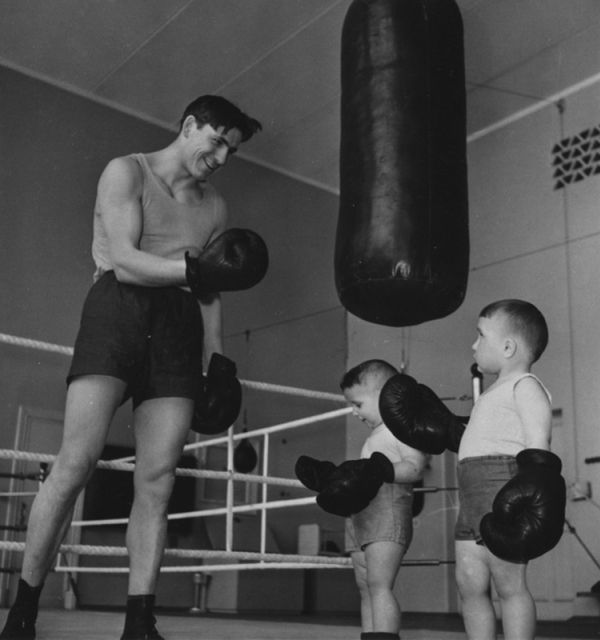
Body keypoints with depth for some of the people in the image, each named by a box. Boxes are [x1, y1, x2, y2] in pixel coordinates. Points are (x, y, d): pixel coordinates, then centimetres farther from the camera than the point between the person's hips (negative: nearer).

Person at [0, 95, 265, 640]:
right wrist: (196, 268, -16)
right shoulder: (127, 172, 6)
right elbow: (124, 263, -7)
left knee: (158, 479, -6)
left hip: (179, 327, 5)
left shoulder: (216, 207, 21)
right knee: (78, 460, -17)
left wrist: (217, 362, 8)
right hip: (119, 310, -4)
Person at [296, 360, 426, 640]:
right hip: (361, 514, 10)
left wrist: (379, 469, -25)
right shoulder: (376, 436, 31)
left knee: (379, 584, -19)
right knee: (365, 588, 6)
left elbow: (414, 467, -14)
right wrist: (334, 477, 21)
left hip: (388, 508, -10)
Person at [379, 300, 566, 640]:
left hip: (503, 490, -10)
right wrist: (446, 430, 30)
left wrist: (532, 485, -24)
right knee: (470, 584, 9)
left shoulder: (525, 385, -4)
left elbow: (538, 443, -14)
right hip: (473, 497, 10)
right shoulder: (497, 392, 25)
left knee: (509, 585, -5)